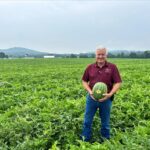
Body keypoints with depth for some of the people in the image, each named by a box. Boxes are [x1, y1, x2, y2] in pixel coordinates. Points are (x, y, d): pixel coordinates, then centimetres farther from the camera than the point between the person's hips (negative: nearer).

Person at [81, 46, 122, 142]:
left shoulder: (112, 67, -6)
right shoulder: (90, 67, 1)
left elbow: (118, 83, -7)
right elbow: (84, 81, 7)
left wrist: (110, 94, -21)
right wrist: (90, 91, -11)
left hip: (106, 99, -1)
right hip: (91, 98, 2)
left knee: (105, 122, 15)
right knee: (87, 121, 11)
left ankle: (105, 140, 36)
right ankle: (85, 139, 30)